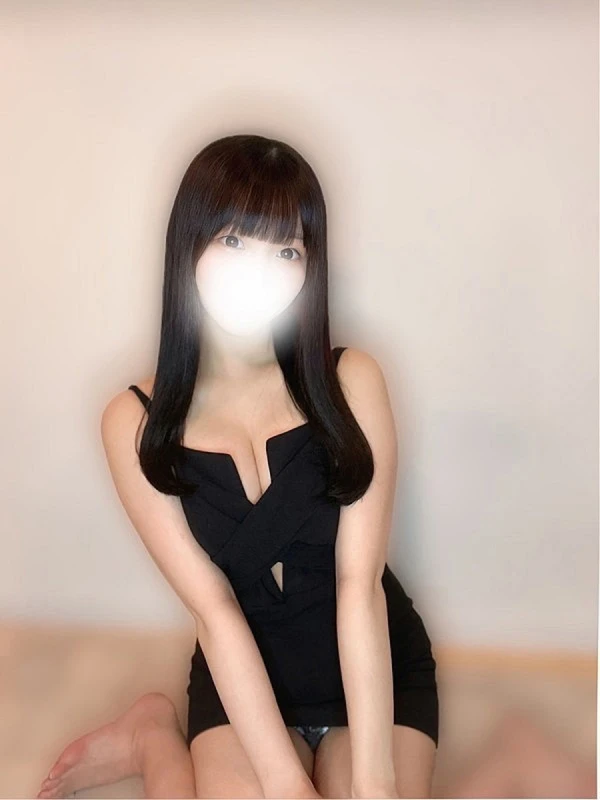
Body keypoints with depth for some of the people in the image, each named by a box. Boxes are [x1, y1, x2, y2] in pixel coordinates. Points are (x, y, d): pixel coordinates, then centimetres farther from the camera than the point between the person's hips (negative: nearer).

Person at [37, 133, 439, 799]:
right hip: (243, 675, -1)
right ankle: (155, 738, 12)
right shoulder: (136, 423, -12)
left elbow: (359, 583, -18)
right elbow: (214, 609, -16)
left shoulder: (351, 381, -14)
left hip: (376, 667, 2)